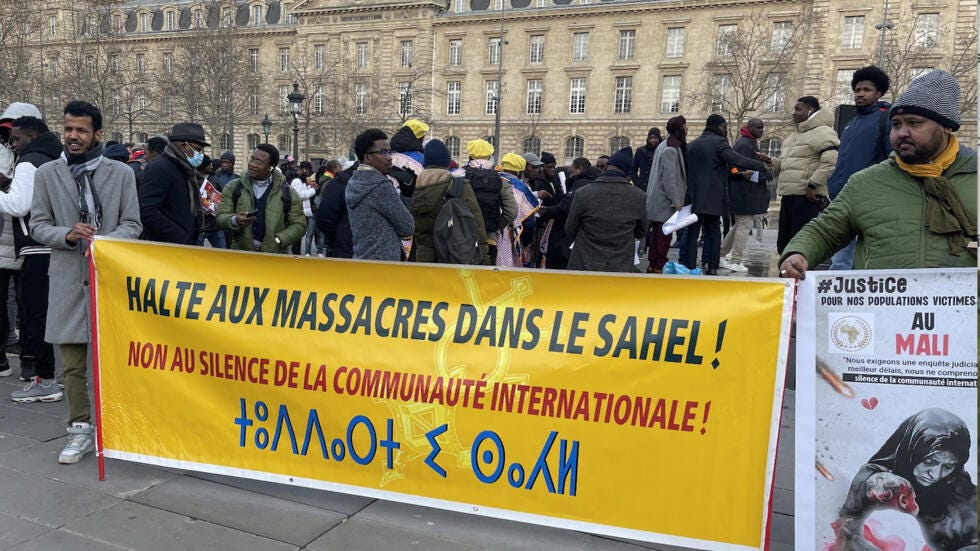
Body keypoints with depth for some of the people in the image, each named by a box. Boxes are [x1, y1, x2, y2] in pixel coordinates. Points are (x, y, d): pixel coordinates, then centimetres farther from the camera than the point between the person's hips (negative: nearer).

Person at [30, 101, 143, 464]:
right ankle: (80, 430, 16)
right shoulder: (46, 174, 7)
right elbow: (38, 226, 6)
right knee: (72, 363, 4)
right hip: (68, 277, 1)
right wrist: (67, 235, -14)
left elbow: (132, 224, 2)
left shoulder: (122, 173, 4)